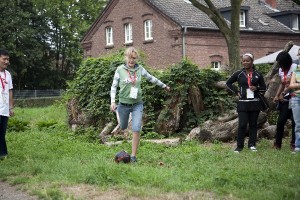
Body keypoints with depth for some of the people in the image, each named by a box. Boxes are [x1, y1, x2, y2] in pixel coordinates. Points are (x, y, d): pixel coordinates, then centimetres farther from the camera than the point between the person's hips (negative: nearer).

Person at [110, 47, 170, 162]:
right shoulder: (120, 70, -8)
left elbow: (151, 78, 14)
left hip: (137, 104, 1)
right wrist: (112, 102, -12)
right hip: (124, 104, -1)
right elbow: (114, 86, -2)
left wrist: (164, 86, 24)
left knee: (136, 129, -11)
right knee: (123, 127, 17)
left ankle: (133, 155, -1)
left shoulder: (139, 69, -2)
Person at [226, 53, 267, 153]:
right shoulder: (239, 74, 2)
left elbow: (264, 87, 13)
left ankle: (252, 144, 17)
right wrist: (236, 92, 1)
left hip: (255, 103, 2)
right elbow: (228, 83, 12)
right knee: (242, 125, -5)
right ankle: (239, 146, 3)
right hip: (243, 103, -1)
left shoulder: (257, 74, 6)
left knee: (253, 124, 7)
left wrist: (256, 88, -8)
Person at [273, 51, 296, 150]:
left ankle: (293, 144, 3)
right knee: (281, 121, 1)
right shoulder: (281, 70, 13)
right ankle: (277, 143, 9)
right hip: (285, 99, 6)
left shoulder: (294, 67, -10)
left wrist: (283, 94, -19)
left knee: (294, 121, -5)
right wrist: (277, 96, 8)